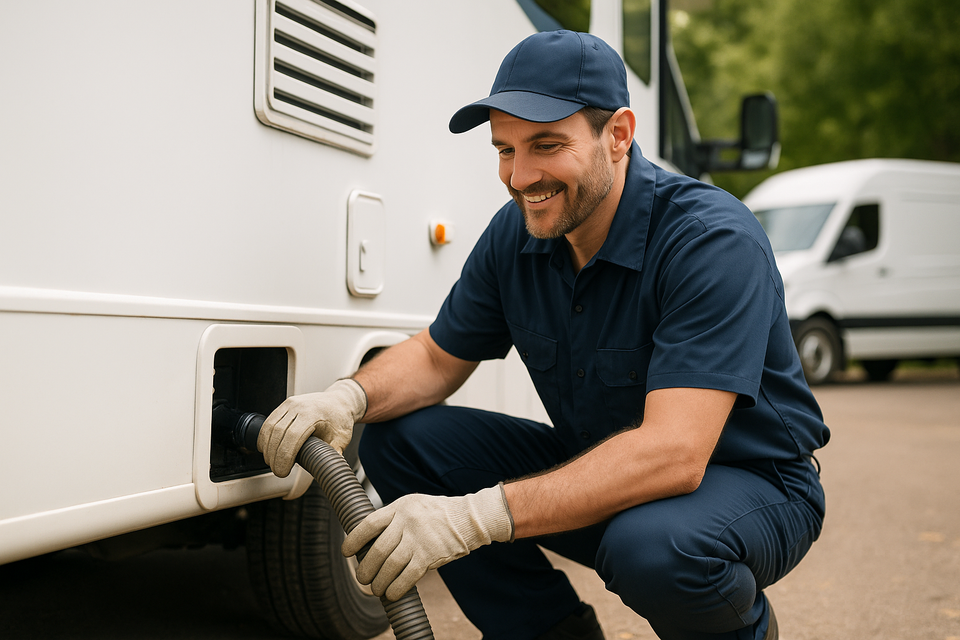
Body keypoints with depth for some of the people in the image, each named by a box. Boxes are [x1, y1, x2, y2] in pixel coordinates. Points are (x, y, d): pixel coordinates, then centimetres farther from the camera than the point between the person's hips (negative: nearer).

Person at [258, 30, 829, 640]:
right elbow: (437, 355, 6)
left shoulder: (714, 240, -27)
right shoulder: (516, 234, -6)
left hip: (751, 479, -5)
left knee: (651, 544, -40)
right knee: (397, 440, -8)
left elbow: (674, 452, -36)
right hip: (599, 469, 6)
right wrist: (350, 397, -18)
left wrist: (478, 516, -43)